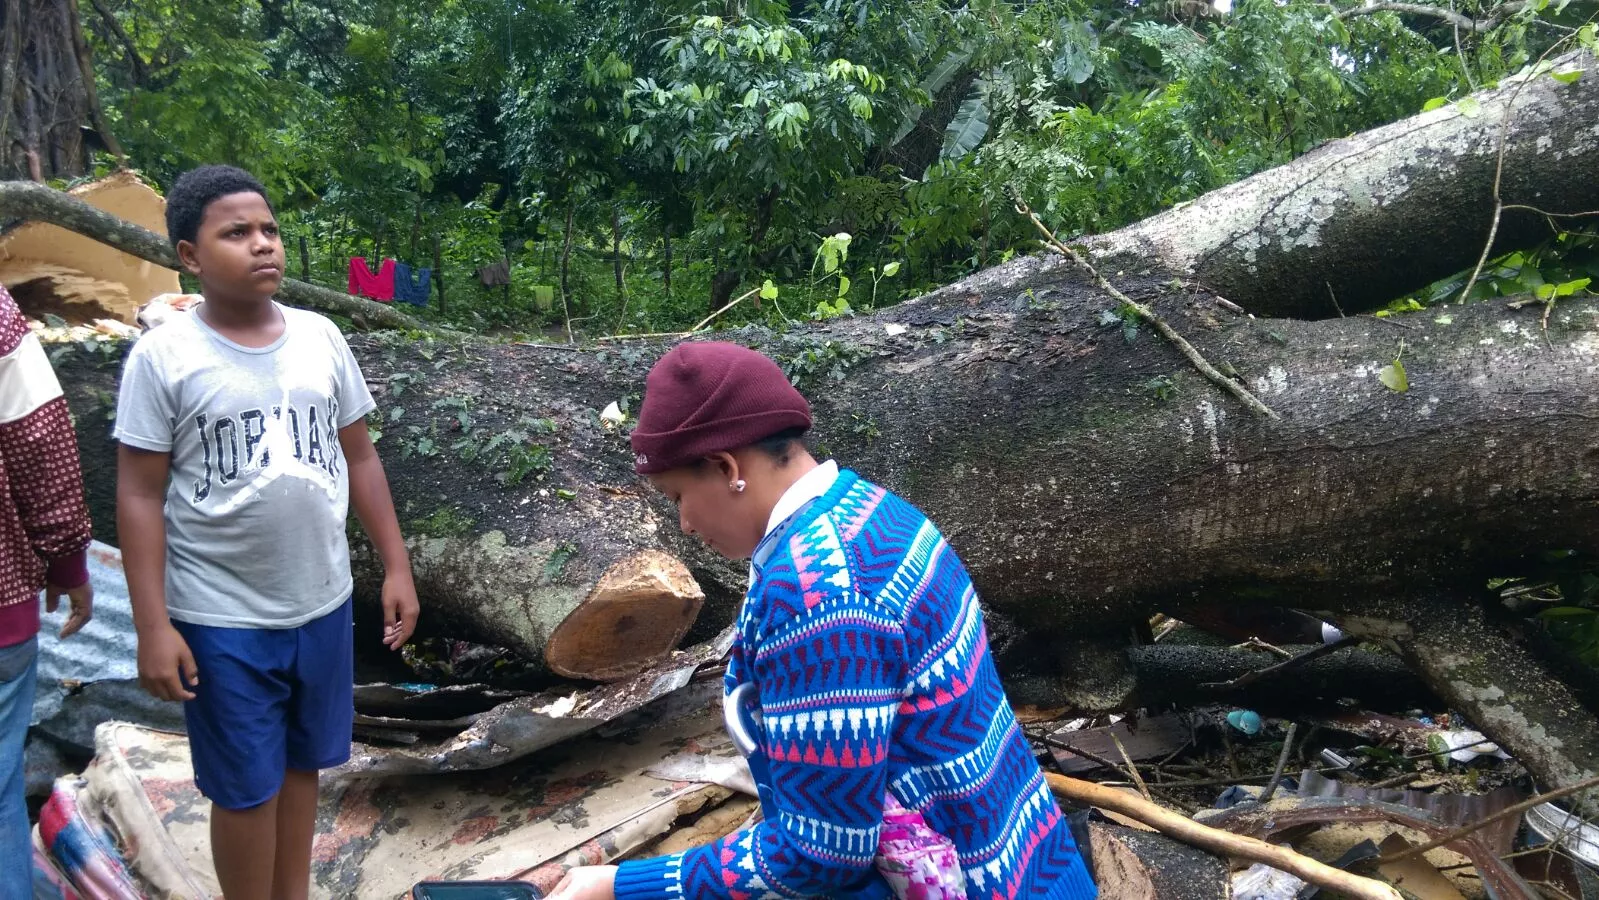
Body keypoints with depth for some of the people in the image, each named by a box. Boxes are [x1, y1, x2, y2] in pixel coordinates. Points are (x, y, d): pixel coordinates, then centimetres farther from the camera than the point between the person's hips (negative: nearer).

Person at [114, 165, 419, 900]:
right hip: (223, 620, -4)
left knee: (301, 764, 19)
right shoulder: (164, 357, -10)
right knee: (246, 787, 9)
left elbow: (359, 459, 8)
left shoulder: (320, 338, 1)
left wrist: (396, 566, 6)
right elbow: (140, 496, -9)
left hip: (321, 603, 4)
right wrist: (153, 626, -12)